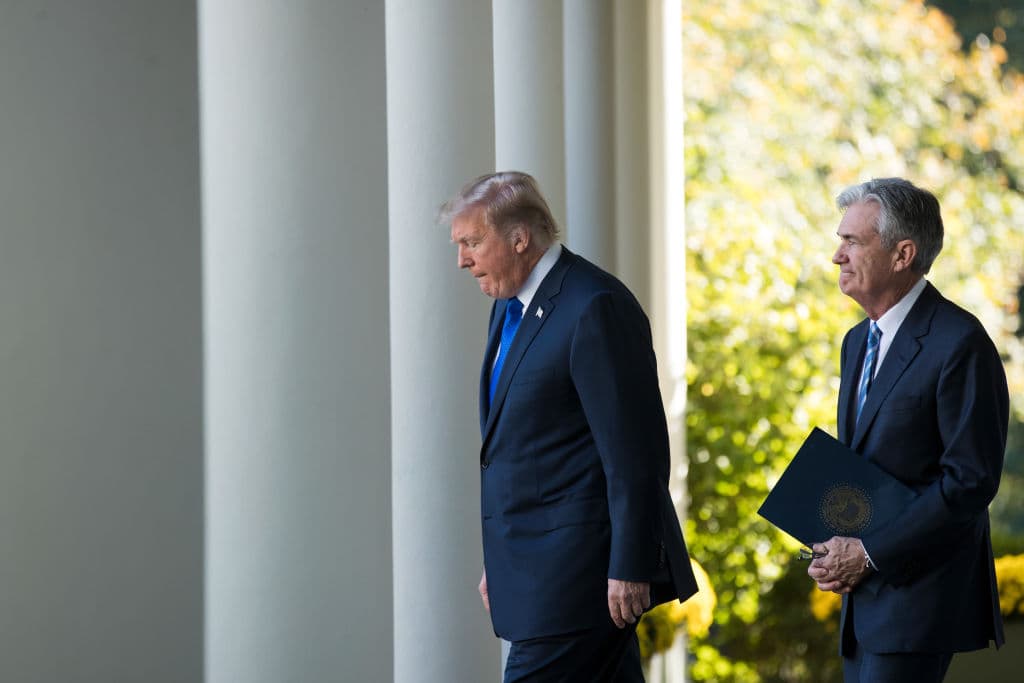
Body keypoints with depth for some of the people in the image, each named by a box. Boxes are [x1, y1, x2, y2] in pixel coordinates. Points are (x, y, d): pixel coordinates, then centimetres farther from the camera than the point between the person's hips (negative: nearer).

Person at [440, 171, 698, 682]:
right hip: (532, 564, 9)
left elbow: (634, 450, -17)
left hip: (578, 570, -9)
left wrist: (630, 569, -19)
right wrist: (498, 562, 20)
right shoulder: (510, 307, 15)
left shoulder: (597, 308, -14)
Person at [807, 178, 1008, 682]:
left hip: (920, 591, -8)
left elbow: (971, 480, -18)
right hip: (864, 592, 8)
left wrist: (869, 553, -16)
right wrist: (835, 550, 2)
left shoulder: (959, 343, -14)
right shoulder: (858, 342, 15)